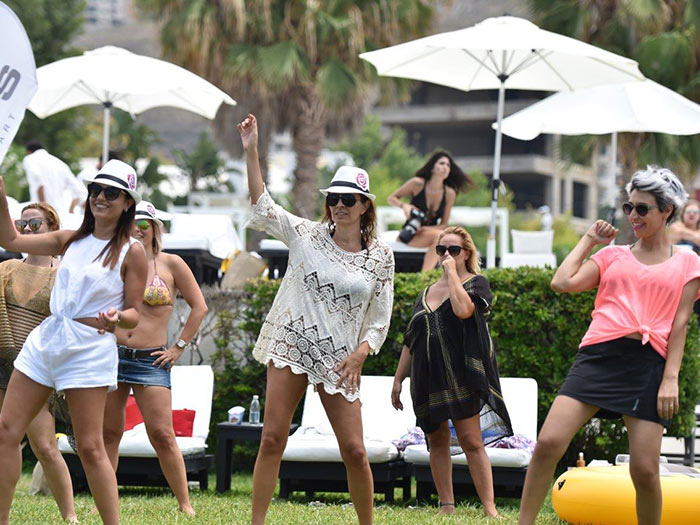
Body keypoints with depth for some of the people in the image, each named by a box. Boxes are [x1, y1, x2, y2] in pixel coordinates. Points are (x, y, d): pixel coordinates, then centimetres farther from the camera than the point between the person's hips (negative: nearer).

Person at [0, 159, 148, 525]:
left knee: (90, 448, -6)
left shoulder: (131, 252, -2)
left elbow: (134, 314, -2)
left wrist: (116, 318, -24)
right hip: (45, 340, 6)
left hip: (89, 348, -6)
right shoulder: (71, 240, 13)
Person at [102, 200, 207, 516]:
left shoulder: (170, 264, 1)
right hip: (111, 356, 3)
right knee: (109, 433, 5)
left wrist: (179, 348, 1)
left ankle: (185, 504, -2)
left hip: (151, 360, -3)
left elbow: (199, 307, 5)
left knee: (162, 435, -9)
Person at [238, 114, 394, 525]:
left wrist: (360, 354, -12)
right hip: (290, 346, 0)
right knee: (273, 438, -5)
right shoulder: (307, 235, 3)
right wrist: (251, 152, -11)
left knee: (354, 450, -3)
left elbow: (380, 320, 4)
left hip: (340, 359, 0)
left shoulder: (381, 257, 2)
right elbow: (262, 206, -3)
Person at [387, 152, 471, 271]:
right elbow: (391, 198, 2)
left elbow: (443, 225, 2)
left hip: (429, 232, 4)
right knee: (439, 235, -33)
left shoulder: (449, 193, -2)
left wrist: (424, 229, -16)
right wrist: (404, 206, -20)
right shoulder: (417, 184, -9)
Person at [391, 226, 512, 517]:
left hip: (461, 376, -6)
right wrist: (398, 379, 16)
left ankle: (489, 507, -13)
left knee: (471, 440, -12)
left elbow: (463, 309, -21)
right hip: (428, 379, 6)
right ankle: (446, 506, 10)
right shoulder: (426, 293, 19)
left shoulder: (476, 283, 3)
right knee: (437, 441, 5)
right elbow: (410, 341, 21)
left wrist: (452, 272, -11)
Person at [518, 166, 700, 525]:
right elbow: (563, 282, 5)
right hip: (598, 357, 2)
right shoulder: (612, 256, 17)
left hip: (648, 364, -1)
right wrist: (588, 240, 15)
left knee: (644, 469, -7)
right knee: (548, 443, -12)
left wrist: (671, 378, -4)